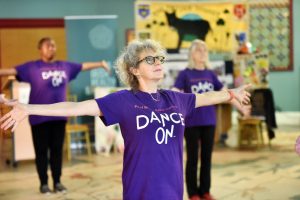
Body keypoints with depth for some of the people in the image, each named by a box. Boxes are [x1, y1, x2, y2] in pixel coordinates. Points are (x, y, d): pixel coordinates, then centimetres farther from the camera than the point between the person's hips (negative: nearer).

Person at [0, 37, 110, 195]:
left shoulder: (65, 66, 9)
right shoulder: (32, 67, -4)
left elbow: (83, 66, 19)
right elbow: (13, 71, -13)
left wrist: (100, 64, 24)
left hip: (59, 116, 4)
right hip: (39, 117, -4)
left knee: (57, 150, 9)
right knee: (41, 151, 3)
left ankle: (57, 182, 19)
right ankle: (44, 183, 14)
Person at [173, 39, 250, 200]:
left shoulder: (210, 74, 7)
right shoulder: (185, 74, -5)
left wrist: (241, 108, 16)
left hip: (209, 121, 4)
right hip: (192, 122, -4)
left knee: (207, 158, 11)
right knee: (193, 158, 5)